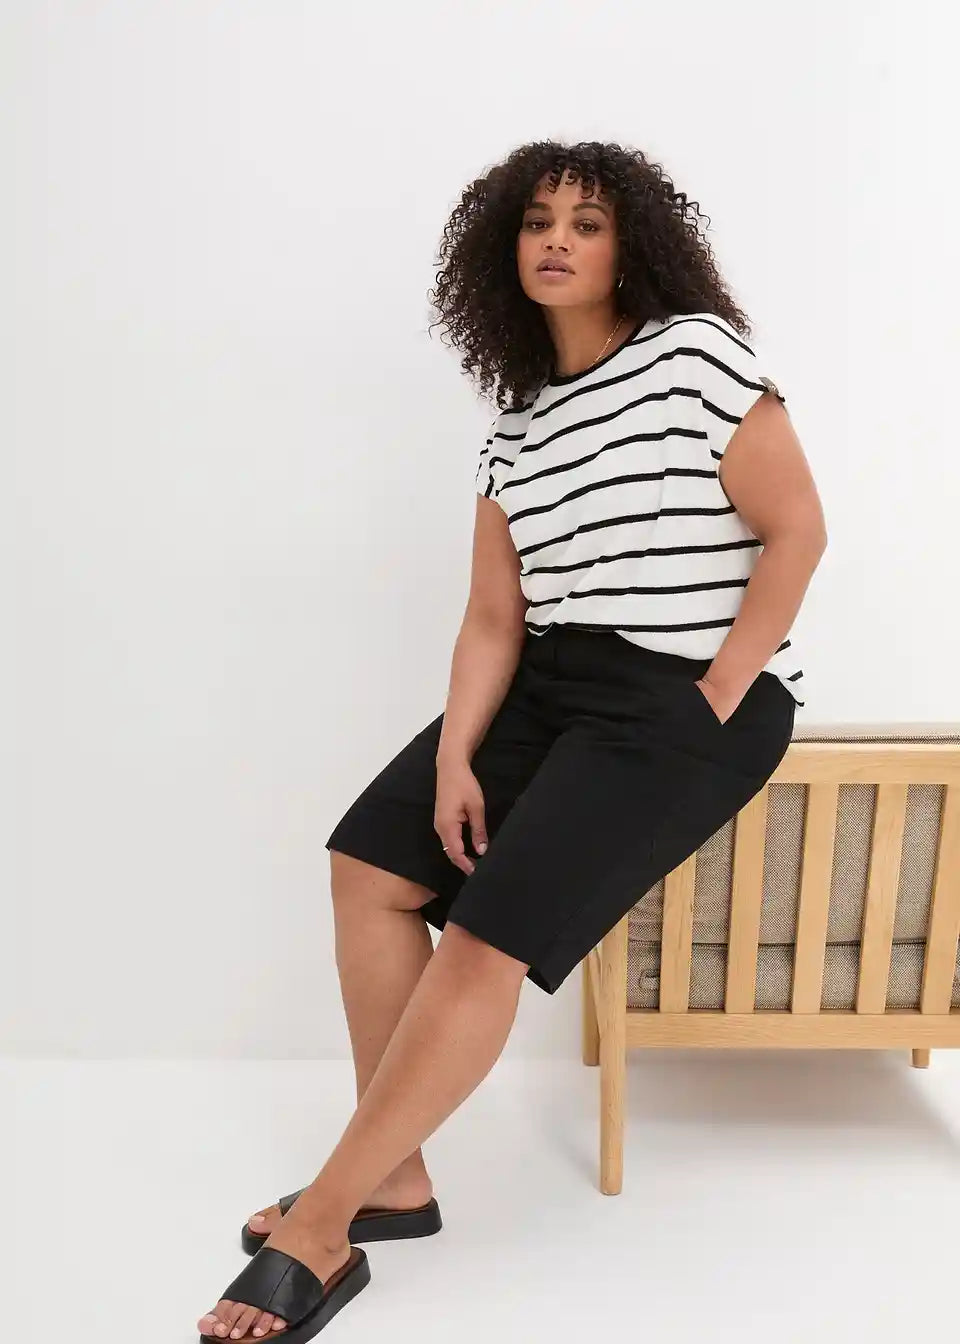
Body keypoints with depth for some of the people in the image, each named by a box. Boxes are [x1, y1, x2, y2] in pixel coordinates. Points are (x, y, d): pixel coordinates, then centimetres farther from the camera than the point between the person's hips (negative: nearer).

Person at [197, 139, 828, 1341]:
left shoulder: (696, 350, -7)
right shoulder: (517, 419, 10)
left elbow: (797, 530, -10)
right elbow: (493, 617, 5)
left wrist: (709, 706, -15)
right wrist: (455, 756, -9)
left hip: (694, 701, -7)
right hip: (555, 684, 7)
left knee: (491, 931, -19)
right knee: (371, 859, -4)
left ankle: (323, 1228, -5)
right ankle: (393, 1180, 5)